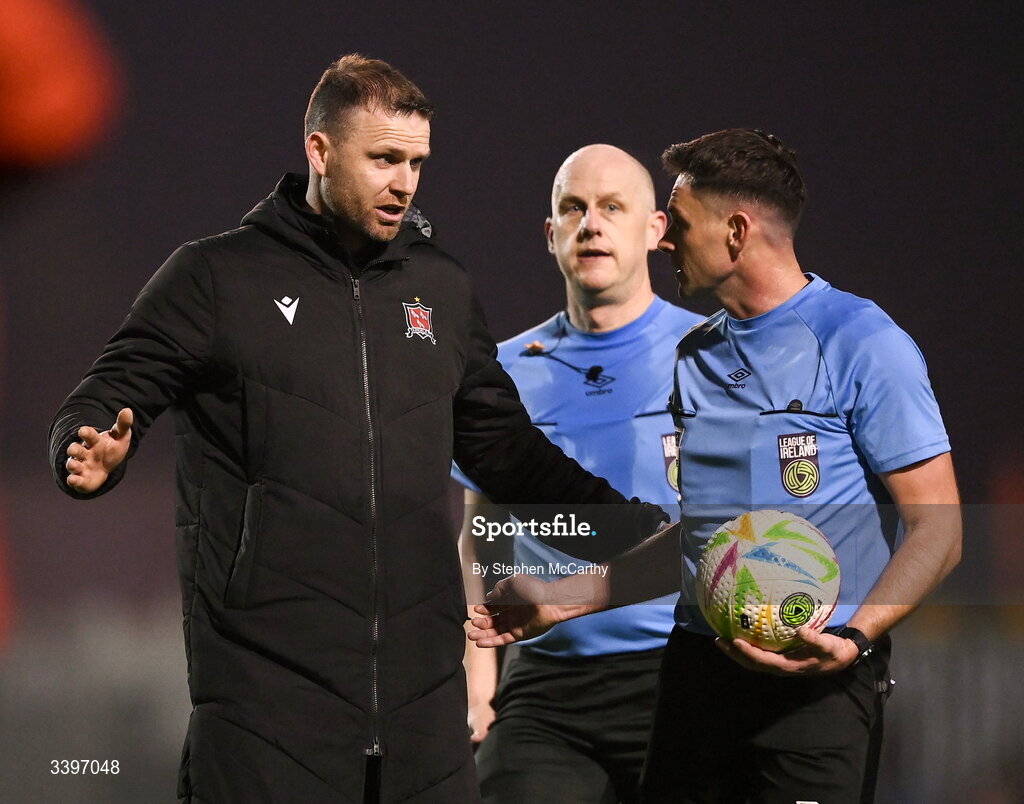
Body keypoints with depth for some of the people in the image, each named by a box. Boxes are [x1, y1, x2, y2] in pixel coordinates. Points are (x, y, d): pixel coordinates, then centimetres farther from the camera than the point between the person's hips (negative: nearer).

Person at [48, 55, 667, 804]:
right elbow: (102, 405, 1)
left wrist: (648, 530, 12)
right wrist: (93, 456, -23)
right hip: (267, 679, -4)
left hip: (421, 686, 4)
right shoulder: (216, 277, 3)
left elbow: (510, 454, 21)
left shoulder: (442, 290, 17)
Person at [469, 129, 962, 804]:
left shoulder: (863, 344, -5)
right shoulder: (695, 357, 16)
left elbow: (936, 530, -9)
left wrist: (852, 639, -23)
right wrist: (563, 598, 20)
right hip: (699, 666, 6)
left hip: (817, 678, -6)